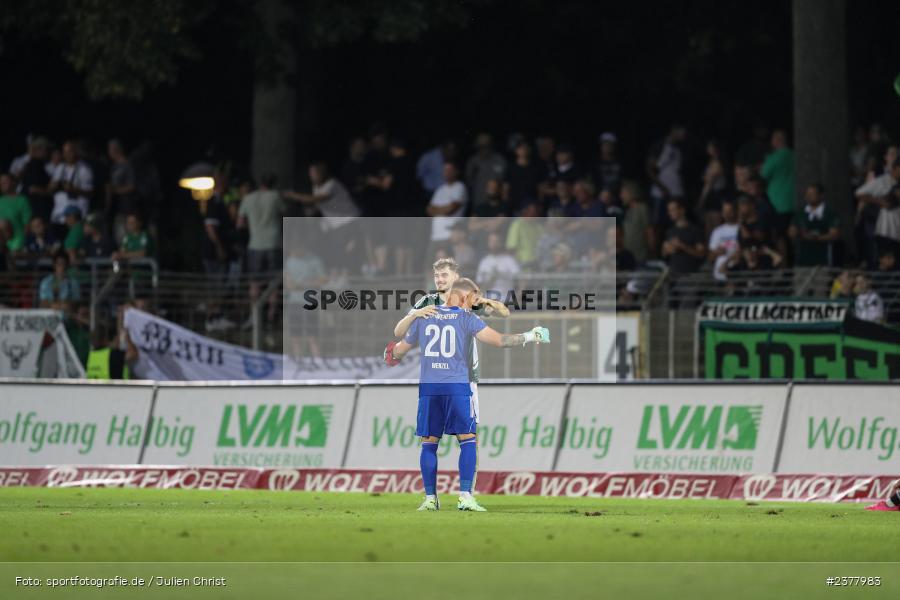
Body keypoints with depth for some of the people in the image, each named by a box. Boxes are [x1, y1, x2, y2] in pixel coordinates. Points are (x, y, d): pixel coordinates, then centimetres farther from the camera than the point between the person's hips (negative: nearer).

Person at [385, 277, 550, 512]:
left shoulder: (423, 318, 12)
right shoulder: (466, 318, 1)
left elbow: (400, 349, 23)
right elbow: (499, 340, -6)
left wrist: (392, 355, 46)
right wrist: (529, 337, 6)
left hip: (428, 387, 3)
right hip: (457, 387, -3)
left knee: (429, 443, 8)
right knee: (468, 440, 3)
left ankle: (430, 498, 6)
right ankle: (465, 497, -8)